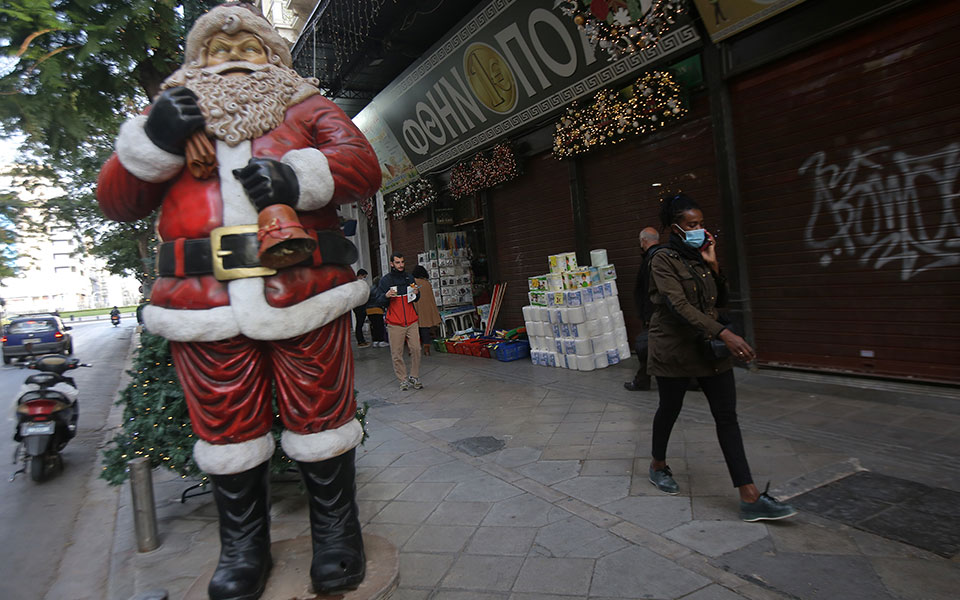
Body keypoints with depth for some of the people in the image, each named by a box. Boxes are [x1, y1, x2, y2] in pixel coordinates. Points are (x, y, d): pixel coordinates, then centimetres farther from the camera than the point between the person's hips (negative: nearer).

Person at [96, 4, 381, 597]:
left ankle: (337, 535, 23)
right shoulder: (171, 113, 24)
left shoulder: (308, 109, 19)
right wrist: (151, 141, -3)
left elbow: (363, 164, 2)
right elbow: (116, 201, 14)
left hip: (305, 297, -1)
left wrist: (299, 176, -16)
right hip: (205, 304, 2)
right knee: (227, 429, 8)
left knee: (320, 420, 4)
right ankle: (243, 549, 27)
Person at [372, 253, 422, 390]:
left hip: (412, 322, 3)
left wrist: (416, 293, -2)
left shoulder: (409, 277, 12)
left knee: (416, 350, -2)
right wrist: (386, 296, -22)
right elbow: (378, 300, -2)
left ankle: (414, 377, 11)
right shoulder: (385, 280, 0)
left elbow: (416, 299, 20)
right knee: (397, 353, 0)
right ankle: (403, 380, 10)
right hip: (395, 324, -3)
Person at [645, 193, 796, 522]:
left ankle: (750, 498, 2)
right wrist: (724, 333, -31)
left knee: (727, 417, 1)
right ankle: (658, 465, 37)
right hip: (675, 349, -6)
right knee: (670, 409, 11)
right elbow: (679, 306, -23)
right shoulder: (664, 261, -12)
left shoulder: (701, 256, 9)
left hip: (710, 348, 6)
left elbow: (720, 300, 12)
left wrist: (713, 264, -2)